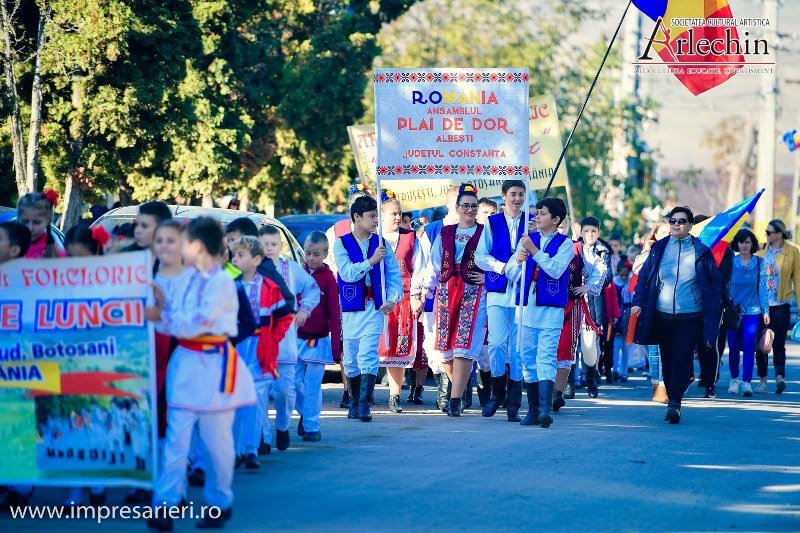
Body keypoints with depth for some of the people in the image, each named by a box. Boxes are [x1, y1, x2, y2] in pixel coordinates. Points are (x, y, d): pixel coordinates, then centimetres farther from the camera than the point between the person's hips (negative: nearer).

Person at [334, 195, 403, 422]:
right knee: (350, 360, 8)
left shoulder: (380, 243, 6)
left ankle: (364, 406, -16)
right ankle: (354, 403, 23)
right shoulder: (342, 243, 1)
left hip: (374, 309, 0)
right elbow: (347, 273, -12)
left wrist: (392, 299, -6)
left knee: (368, 356, -12)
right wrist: (371, 261, -19)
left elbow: (394, 275, 7)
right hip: (350, 309, 0)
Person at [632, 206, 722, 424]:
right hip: (662, 316, 3)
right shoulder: (658, 249, 8)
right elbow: (643, 276, 11)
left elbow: (715, 284, 6)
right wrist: (638, 302, -3)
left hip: (690, 317, -3)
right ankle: (671, 399, 19)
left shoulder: (701, 252, 3)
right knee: (667, 361, 8)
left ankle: (674, 404, -16)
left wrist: (713, 313, 0)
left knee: (682, 359, -13)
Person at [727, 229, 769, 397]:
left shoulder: (759, 263, 3)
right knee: (734, 348, 5)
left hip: (752, 312, -1)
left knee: (749, 347, -12)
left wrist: (765, 311, 2)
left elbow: (763, 288, 5)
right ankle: (734, 379, 23)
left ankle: (746, 382, -12)